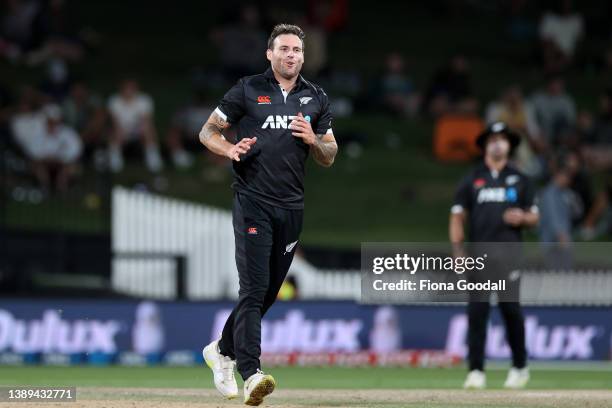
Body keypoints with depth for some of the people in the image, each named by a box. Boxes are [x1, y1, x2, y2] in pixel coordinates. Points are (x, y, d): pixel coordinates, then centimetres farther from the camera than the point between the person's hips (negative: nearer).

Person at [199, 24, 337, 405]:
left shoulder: (316, 99, 13)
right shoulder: (247, 91, 1)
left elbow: (329, 157, 16)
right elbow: (208, 131, 6)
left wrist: (312, 139, -6)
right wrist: (230, 149, -15)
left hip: (292, 207, 5)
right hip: (253, 202, -5)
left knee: (269, 291, 12)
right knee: (254, 288, -16)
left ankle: (222, 350, 34)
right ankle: (251, 374, -25)